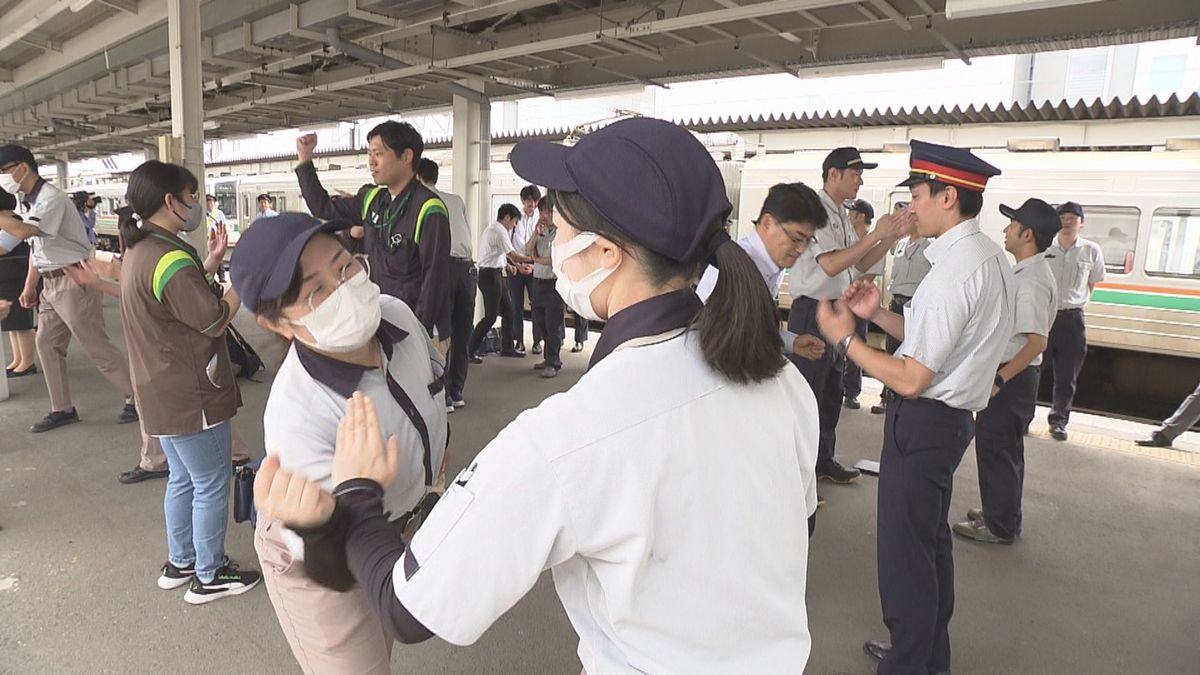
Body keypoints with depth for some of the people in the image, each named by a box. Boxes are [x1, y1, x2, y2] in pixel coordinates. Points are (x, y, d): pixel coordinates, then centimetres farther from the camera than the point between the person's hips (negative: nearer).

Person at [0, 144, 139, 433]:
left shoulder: (50, 198, -18)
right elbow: (35, 246, 17)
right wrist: (29, 287, 16)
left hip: (74, 280, -9)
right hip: (51, 282, 9)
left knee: (97, 346, -4)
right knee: (47, 344, 12)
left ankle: (137, 398, 8)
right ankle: (62, 409, 22)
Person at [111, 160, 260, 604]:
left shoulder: (139, 251, 9)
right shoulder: (170, 259, -23)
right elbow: (216, 320, -20)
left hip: (164, 392, 10)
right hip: (191, 396, -10)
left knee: (183, 479, 22)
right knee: (212, 485, 4)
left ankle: (180, 562, 36)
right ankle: (209, 576, 17)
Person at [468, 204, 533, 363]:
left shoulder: (490, 229, 17)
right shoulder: (499, 231, -15)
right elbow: (513, 255, -17)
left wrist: (507, 264, 13)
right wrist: (534, 260, -10)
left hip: (495, 274, 11)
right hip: (490, 275, -11)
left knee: (508, 311, 14)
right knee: (491, 316, -7)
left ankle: (507, 348, 22)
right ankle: (470, 350, 0)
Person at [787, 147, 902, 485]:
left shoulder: (842, 215, 14)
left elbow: (860, 265, 14)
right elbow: (830, 265, -23)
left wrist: (892, 236, 3)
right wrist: (875, 234, -22)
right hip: (812, 312, -10)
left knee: (831, 391, 18)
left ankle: (823, 460, 32)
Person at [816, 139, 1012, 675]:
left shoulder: (955, 270, -24)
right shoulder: (990, 256, 7)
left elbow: (911, 379, -24)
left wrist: (844, 337, -15)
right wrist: (877, 314, 4)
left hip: (923, 421, -11)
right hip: (952, 415, 11)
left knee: (905, 549, 4)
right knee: (931, 540, 22)